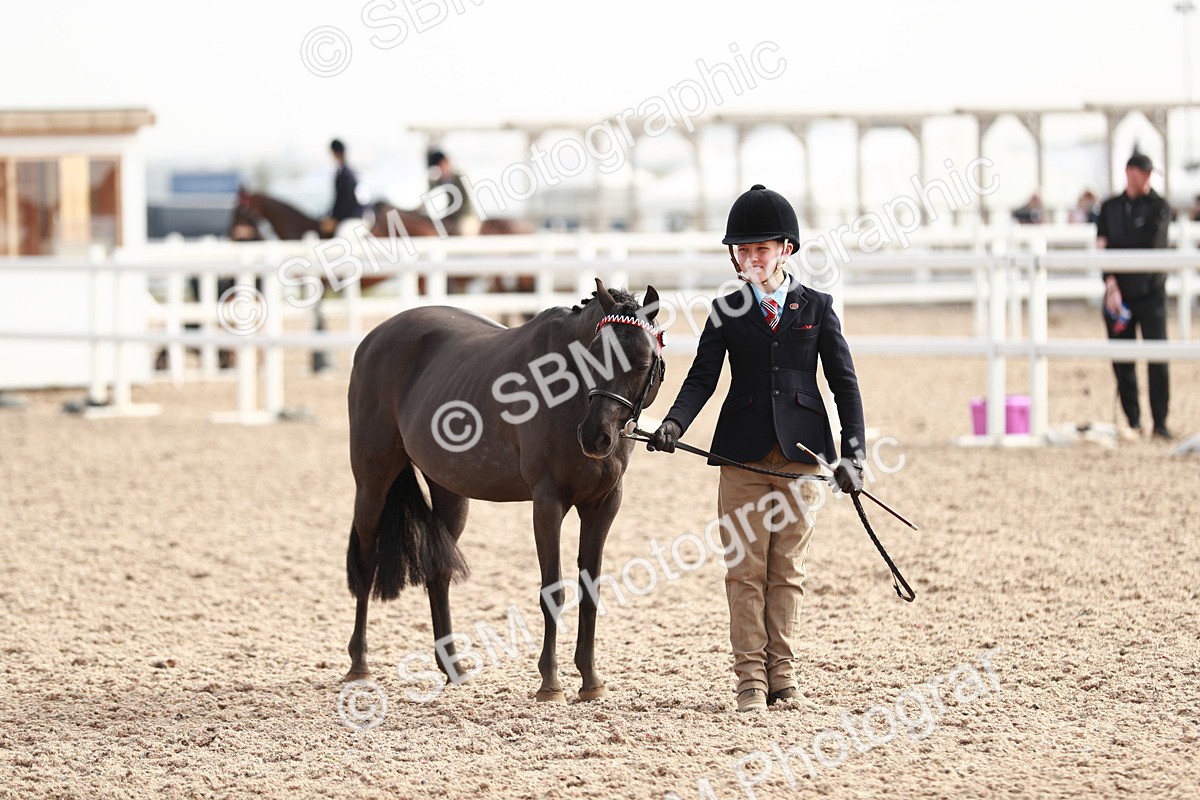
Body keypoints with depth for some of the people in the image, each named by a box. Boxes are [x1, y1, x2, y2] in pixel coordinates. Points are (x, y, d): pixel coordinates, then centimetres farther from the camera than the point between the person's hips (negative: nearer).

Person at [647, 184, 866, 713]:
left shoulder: (815, 307, 5)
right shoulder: (726, 311, 6)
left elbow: (844, 381, 4)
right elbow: (702, 377, 0)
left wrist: (852, 452, -6)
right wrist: (674, 423, -19)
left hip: (802, 451, 0)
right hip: (744, 452, 0)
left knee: (788, 569, 5)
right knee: (745, 569, 0)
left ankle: (782, 673, 12)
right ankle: (751, 677, 4)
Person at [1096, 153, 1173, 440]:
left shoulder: (1158, 207, 0)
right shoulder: (1110, 208, 9)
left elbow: (1152, 244, -14)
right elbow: (1103, 246, 0)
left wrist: (1112, 248, -10)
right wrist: (1111, 284, -14)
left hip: (1150, 291, -3)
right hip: (1119, 293, 3)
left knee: (1158, 359, -8)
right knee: (1122, 362, 4)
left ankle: (1160, 423, -5)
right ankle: (1133, 422, 12)